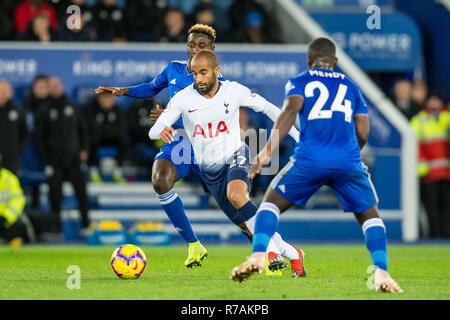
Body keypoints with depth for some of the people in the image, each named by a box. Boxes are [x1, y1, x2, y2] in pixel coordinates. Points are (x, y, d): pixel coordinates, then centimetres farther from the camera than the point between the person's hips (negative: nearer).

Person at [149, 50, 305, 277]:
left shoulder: (234, 91, -9)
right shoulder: (183, 99, -9)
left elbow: (267, 108, 5)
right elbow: (154, 131, -13)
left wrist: (297, 135, 3)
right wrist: (162, 131, -38)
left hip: (234, 157, -2)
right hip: (209, 170, 2)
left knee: (236, 195, -36)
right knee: (247, 227, 1)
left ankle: (272, 250, -31)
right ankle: (292, 254, 19)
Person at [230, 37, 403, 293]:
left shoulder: (299, 82, 15)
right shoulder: (351, 87, 24)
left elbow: (290, 111, -6)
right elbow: (363, 133, 17)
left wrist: (268, 150, -13)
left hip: (310, 159, -2)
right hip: (349, 162, 2)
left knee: (272, 202, 16)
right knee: (370, 215, 16)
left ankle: (258, 256, -4)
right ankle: (381, 272, -2)